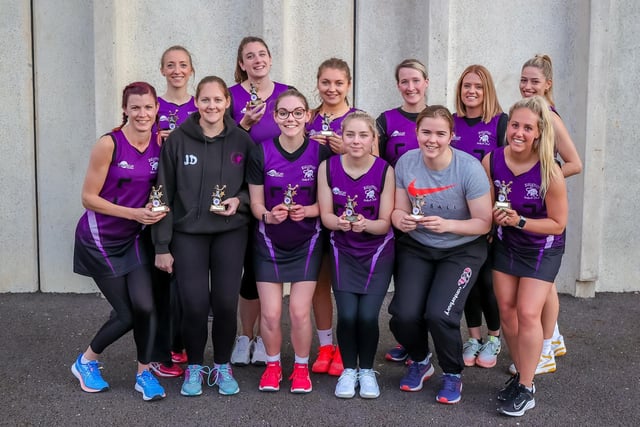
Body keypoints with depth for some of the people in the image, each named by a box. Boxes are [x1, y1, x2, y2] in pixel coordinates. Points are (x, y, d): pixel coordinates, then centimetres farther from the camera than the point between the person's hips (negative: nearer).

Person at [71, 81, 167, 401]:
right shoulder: (109, 144, -18)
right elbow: (89, 198, -14)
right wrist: (134, 213, -20)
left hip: (134, 237, 4)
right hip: (101, 239, -4)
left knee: (144, 306, -12)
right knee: (126, 314, 0)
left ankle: (144, 374, 10)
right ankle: (86, 362, 28)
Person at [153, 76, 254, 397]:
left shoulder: (242, 140, 1)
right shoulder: (177, 140, -2)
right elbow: (164, 194, -1)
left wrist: (239, 201, -12)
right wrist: (161, 245, -3)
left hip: (230, 233, 1)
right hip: (187, 234, -1)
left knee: (226, 303, -3)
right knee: (195, 305, -7)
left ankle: (222, 366, 21)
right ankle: (194, 366, 18)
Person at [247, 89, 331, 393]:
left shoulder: (321, 151, -7)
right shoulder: (261, 152, -6)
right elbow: (256, 203, -2)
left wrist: (306, 211, -20)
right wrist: (269, 216, -23)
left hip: (306, 242, 0)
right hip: (269, 242, 1)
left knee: (299, 311, -4)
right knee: (270, 313, -1)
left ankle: (301, 367, 19)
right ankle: (272, 365, 24)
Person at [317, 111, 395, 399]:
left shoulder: (385, 171, -14)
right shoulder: (328, 167, -8)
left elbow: (385, 223, -11)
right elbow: (325, 215, -6)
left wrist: (364, 224, -32)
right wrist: (340, 222, -27)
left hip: (377, 252, -1)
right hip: (343, 251, 1)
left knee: (368, 316, -10)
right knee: (347, 315, -10)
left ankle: (367, 370, 16)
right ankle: (349, 369, 15)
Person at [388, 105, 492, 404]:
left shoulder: (469, 168, -19)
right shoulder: (406, 163, -9)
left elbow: (484, 223, -15)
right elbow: (399, 210, 0)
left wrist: (447, 225, -31)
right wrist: (401, 219, -24)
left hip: (462, 250, -3)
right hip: (416, 247, 3)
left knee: (439, 314, -22)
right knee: (404, 315, -15)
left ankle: (453, 374, 11)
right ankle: (420, 361, 22)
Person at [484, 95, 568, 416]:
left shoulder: (549, 172, -26)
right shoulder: (491, 161, -15)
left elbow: (558, 223, -17)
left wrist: (519, 221, -27)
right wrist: (495, 216, -20)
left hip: (542, 249, -4)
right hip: (505, 243, 4)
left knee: (528, 313, -10)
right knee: (506, 309, 7)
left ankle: (527, 389, 4)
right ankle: (521, 373, 26)